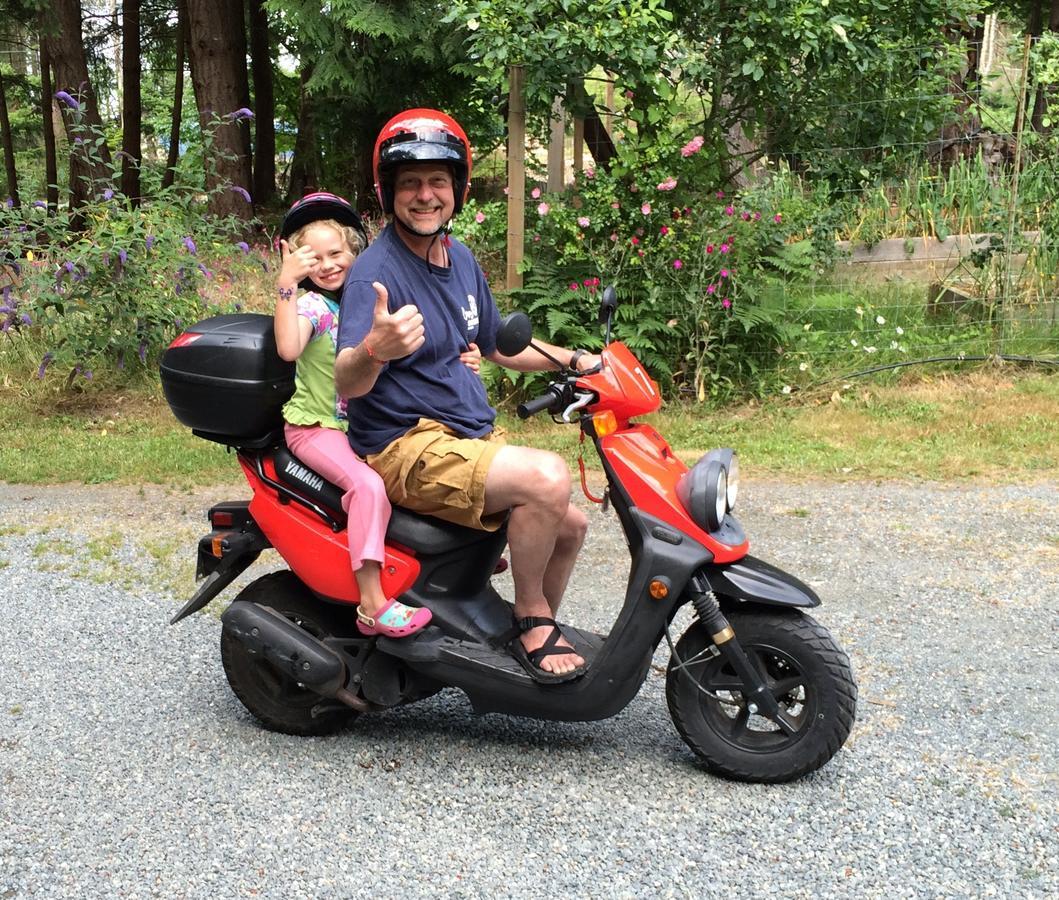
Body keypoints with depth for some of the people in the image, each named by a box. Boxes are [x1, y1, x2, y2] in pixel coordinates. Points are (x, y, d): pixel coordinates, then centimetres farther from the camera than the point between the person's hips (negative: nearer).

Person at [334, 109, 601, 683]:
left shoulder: (460, 260, 10)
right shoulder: (376, 272, -17)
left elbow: (497, 345, 24)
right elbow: (345, 384, -30)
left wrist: (574, 359, 16)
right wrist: (373, 349, -51)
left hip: (473, 437, 9)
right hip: (406, 447, -9)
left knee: (570, 526, 12)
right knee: (548, 478, -27)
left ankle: (539, 633, 32)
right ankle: (531, 622, -8)